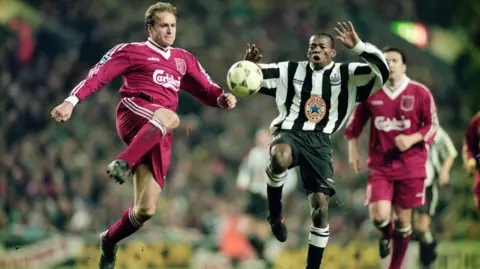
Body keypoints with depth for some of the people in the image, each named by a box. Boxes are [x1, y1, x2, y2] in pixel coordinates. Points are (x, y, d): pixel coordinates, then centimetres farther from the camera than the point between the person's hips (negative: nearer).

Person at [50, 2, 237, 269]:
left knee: (145, 210, -4)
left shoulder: (184, 60, 26)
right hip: (133, 114, -5)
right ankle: (123, 163, -44)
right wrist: (71, 101, -10)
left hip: (158, 137, 5)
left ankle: (109, 240, 24)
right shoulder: (131, 51, 11)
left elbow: (206, 90, 24)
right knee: (170, 117, -42)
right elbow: (98, 75, 3)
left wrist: (222, 98, 0)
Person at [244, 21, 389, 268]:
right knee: (279, 159, -40)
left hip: (319, 140, 1)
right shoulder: (291, 70, 10)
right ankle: (275, 215, -14)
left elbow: (381, 70, -5)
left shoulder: (345, 74, 8)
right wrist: (249, 64, -12)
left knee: (320, 206, -6)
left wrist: (358, 46, -14)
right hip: (289, 132, -1)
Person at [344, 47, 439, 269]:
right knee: (380, 215, -17)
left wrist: (412, 139, -17)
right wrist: (352, 150, 8)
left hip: (411, 165, 0)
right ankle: (386, 235, 21)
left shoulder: (420, 93, -6)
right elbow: (355, 122, 12)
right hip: (380, 165, 0)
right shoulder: (370, 93, -2)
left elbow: (432, 125, 0)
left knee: (403, 218, 7)